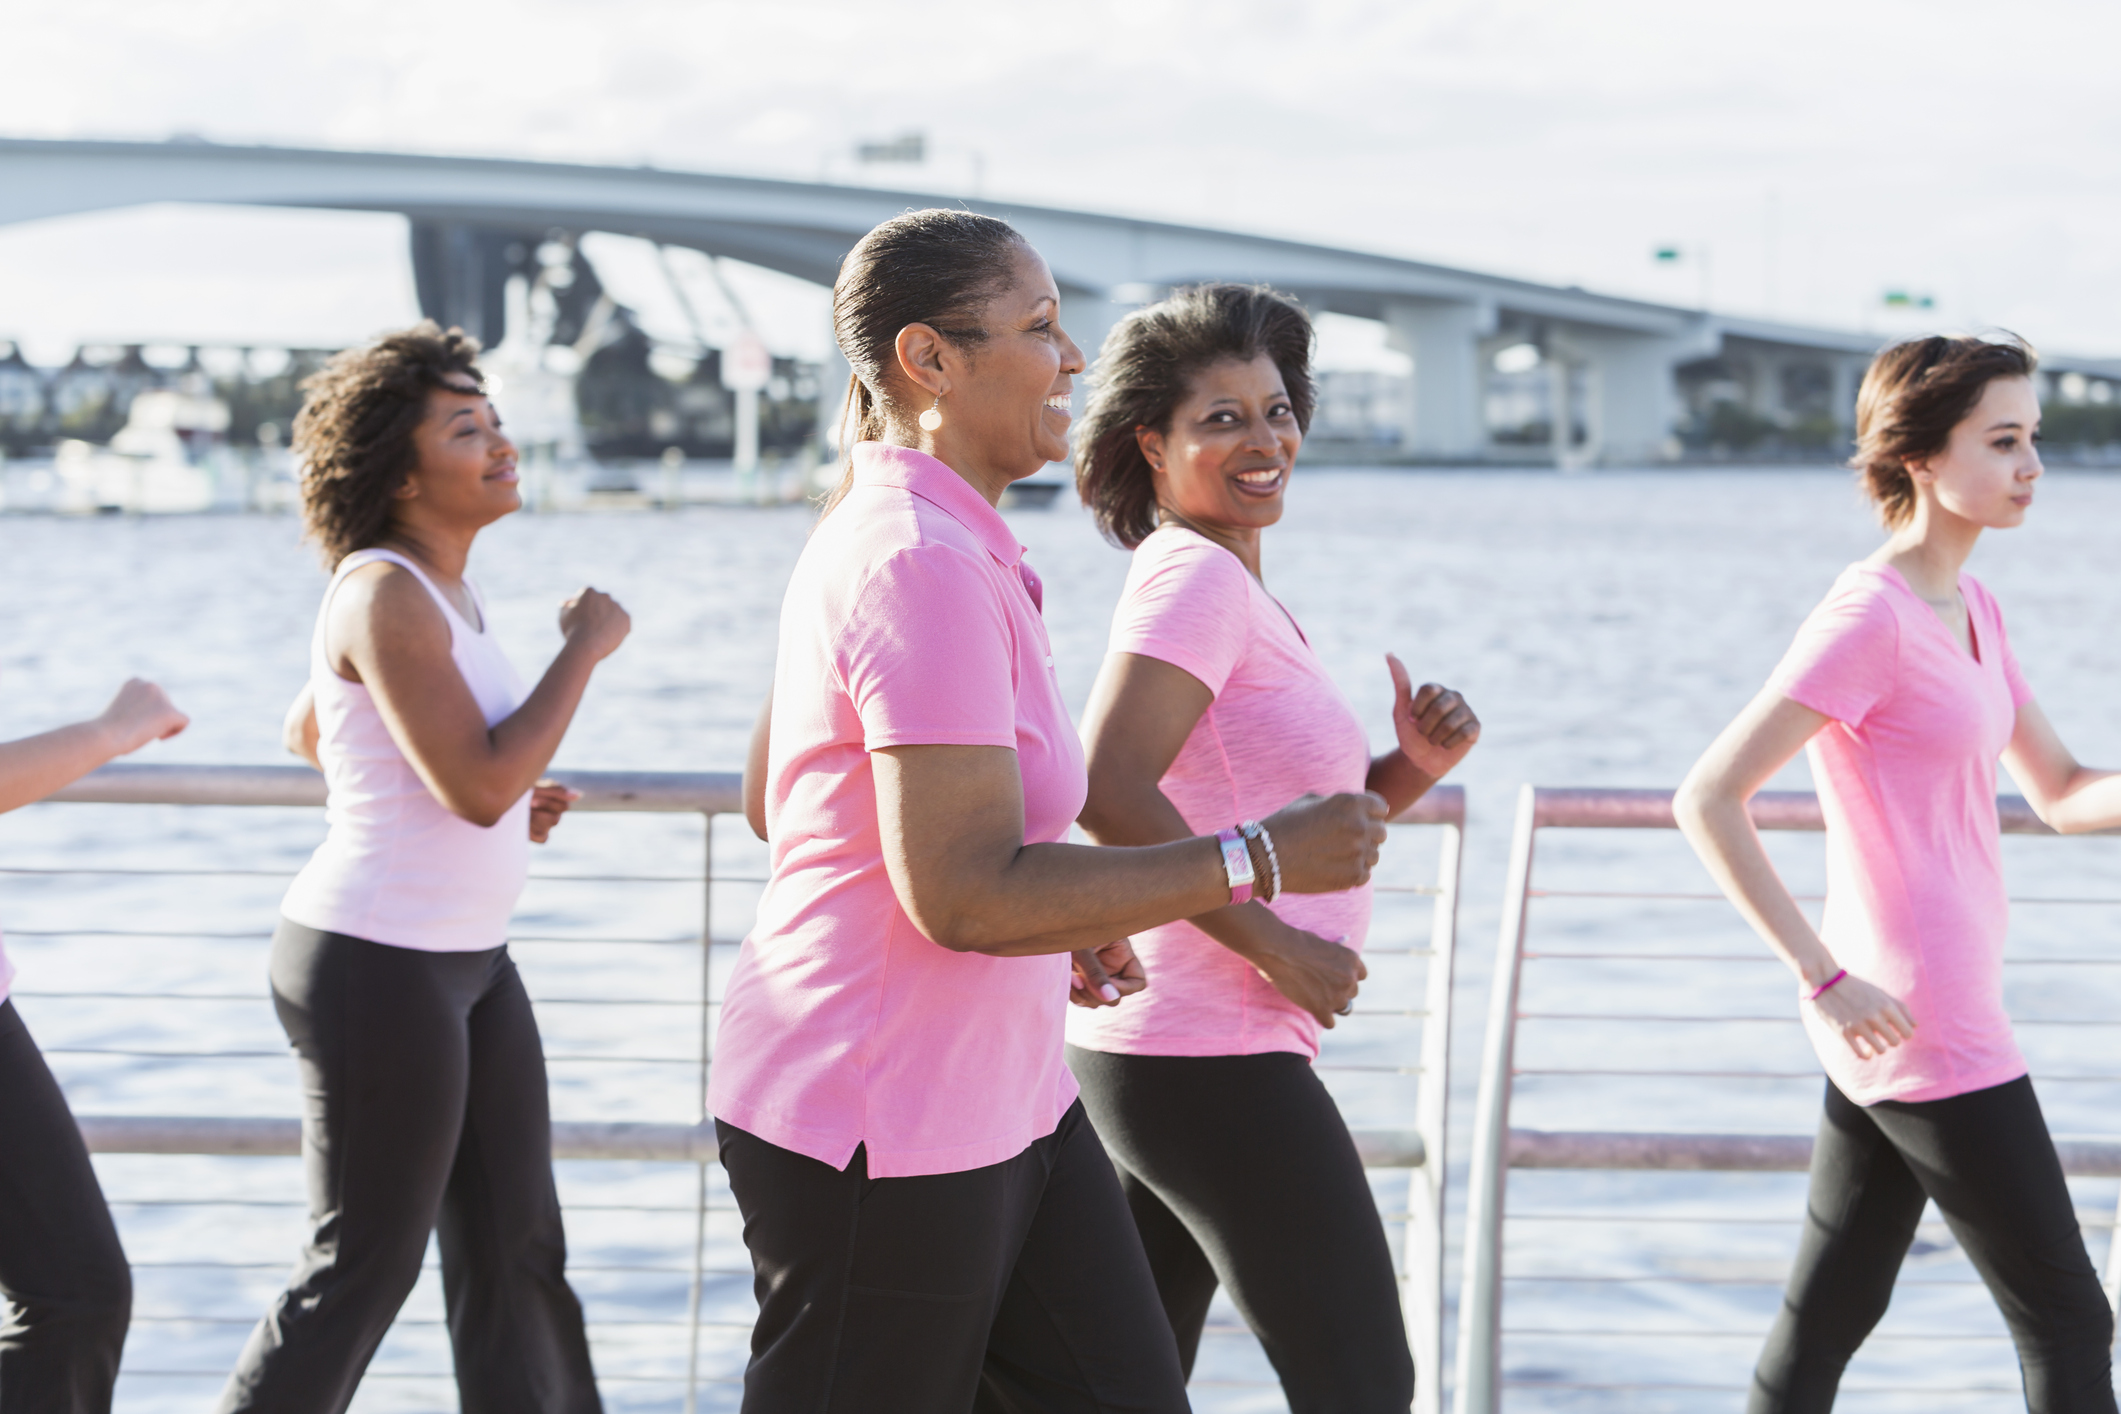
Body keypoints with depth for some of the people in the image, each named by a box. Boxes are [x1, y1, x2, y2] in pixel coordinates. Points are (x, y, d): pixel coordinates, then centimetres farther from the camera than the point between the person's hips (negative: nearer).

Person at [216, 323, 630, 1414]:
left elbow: (307, 731, 24)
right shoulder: (385, 595, -19)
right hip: (375, 967, -9)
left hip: (460, 957, 9)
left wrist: (501, 808, 16)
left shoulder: (431, 588, 9)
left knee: (517, 1245, 12)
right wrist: (585, 647, -15)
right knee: (365, 1271, 2)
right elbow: (479, 786, -26)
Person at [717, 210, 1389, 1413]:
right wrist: (1259, 859, -23)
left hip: (996, 1094, 10)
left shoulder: (874, 537, 11)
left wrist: (1060, 926, 18)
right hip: (877, 1131, -10)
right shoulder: (926, 569, -22)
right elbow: (962, 895, -28)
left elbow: (778, 797, 20)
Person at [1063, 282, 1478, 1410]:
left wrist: (1416, 765, 2)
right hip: (1213, 1062, -10)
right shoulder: (1194, 575, -13)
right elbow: (1109, 792, -26)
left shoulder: (1231, 587, 17)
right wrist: (1278, 948, -21)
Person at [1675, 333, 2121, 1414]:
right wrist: (1824, 978, -20)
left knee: (1830, 1318, 12)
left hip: (1886, 1032, 9)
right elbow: (1707, 800, -21)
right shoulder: (1868, 616, -16)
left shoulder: (1971, 608, 12)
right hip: (1929, 1035, -9)